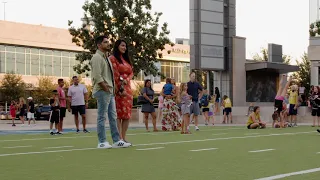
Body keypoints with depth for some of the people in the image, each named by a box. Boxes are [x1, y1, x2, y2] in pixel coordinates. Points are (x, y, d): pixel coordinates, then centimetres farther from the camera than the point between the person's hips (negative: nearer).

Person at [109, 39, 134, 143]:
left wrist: (127, 80, -8)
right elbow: (115, 75, -10)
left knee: (127, 113, 4)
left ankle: (124, 137, 7)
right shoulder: (113, 58, -2)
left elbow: (131, 73, 14)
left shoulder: (126, 59, 21)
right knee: (119, 113, -9)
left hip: (128, 88, 8)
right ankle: (119, 138, -10)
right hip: (119, 89, -7)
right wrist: (121, 89, -16)